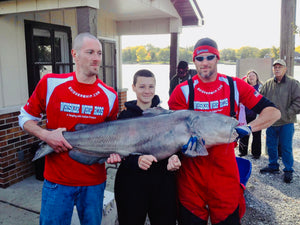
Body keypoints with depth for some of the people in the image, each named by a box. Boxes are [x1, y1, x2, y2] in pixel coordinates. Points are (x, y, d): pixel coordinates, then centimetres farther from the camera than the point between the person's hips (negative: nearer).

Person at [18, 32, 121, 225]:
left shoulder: (110, 96, -3)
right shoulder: (50, 83, -7)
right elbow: (26, 118, 4)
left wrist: (113, 151, -8)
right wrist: (45, 135, -14)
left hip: (94, 182, 2)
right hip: (57, 179, -1)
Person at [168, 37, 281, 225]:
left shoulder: (234, 86, -2)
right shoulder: (183, 90, -3)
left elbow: (273, 112, -3)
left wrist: (248, 128, -20)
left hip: (225, 167, 1)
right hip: (192, 166, 0)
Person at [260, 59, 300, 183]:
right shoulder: (268, 84, 6)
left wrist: (288, 114, -13)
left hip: (286, 123, -4)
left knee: (286, 148, 3)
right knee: (271, 146, 14)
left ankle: (288, 170, 18)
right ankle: (273, 166, 32)